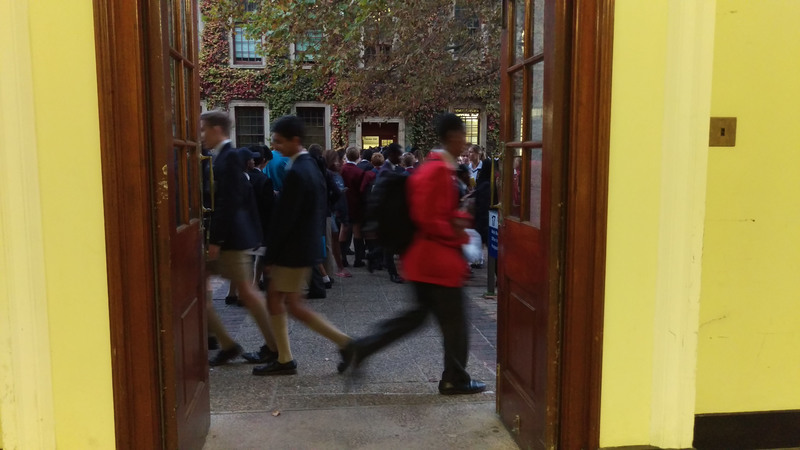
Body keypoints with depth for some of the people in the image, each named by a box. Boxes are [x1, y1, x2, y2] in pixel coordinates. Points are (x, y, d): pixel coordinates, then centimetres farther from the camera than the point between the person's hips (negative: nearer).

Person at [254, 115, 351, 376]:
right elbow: (317, 211, 15)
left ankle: (345, 343, 7)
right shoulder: (310, 166, 10)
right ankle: (284, 360, 20)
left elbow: (284, 218, -21)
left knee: (294, 306, 1)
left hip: (294, 249, -10)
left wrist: (271, 253, -12)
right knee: (275, 299, 14)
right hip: (305, 245, 10)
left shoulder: (296, 173, -20)